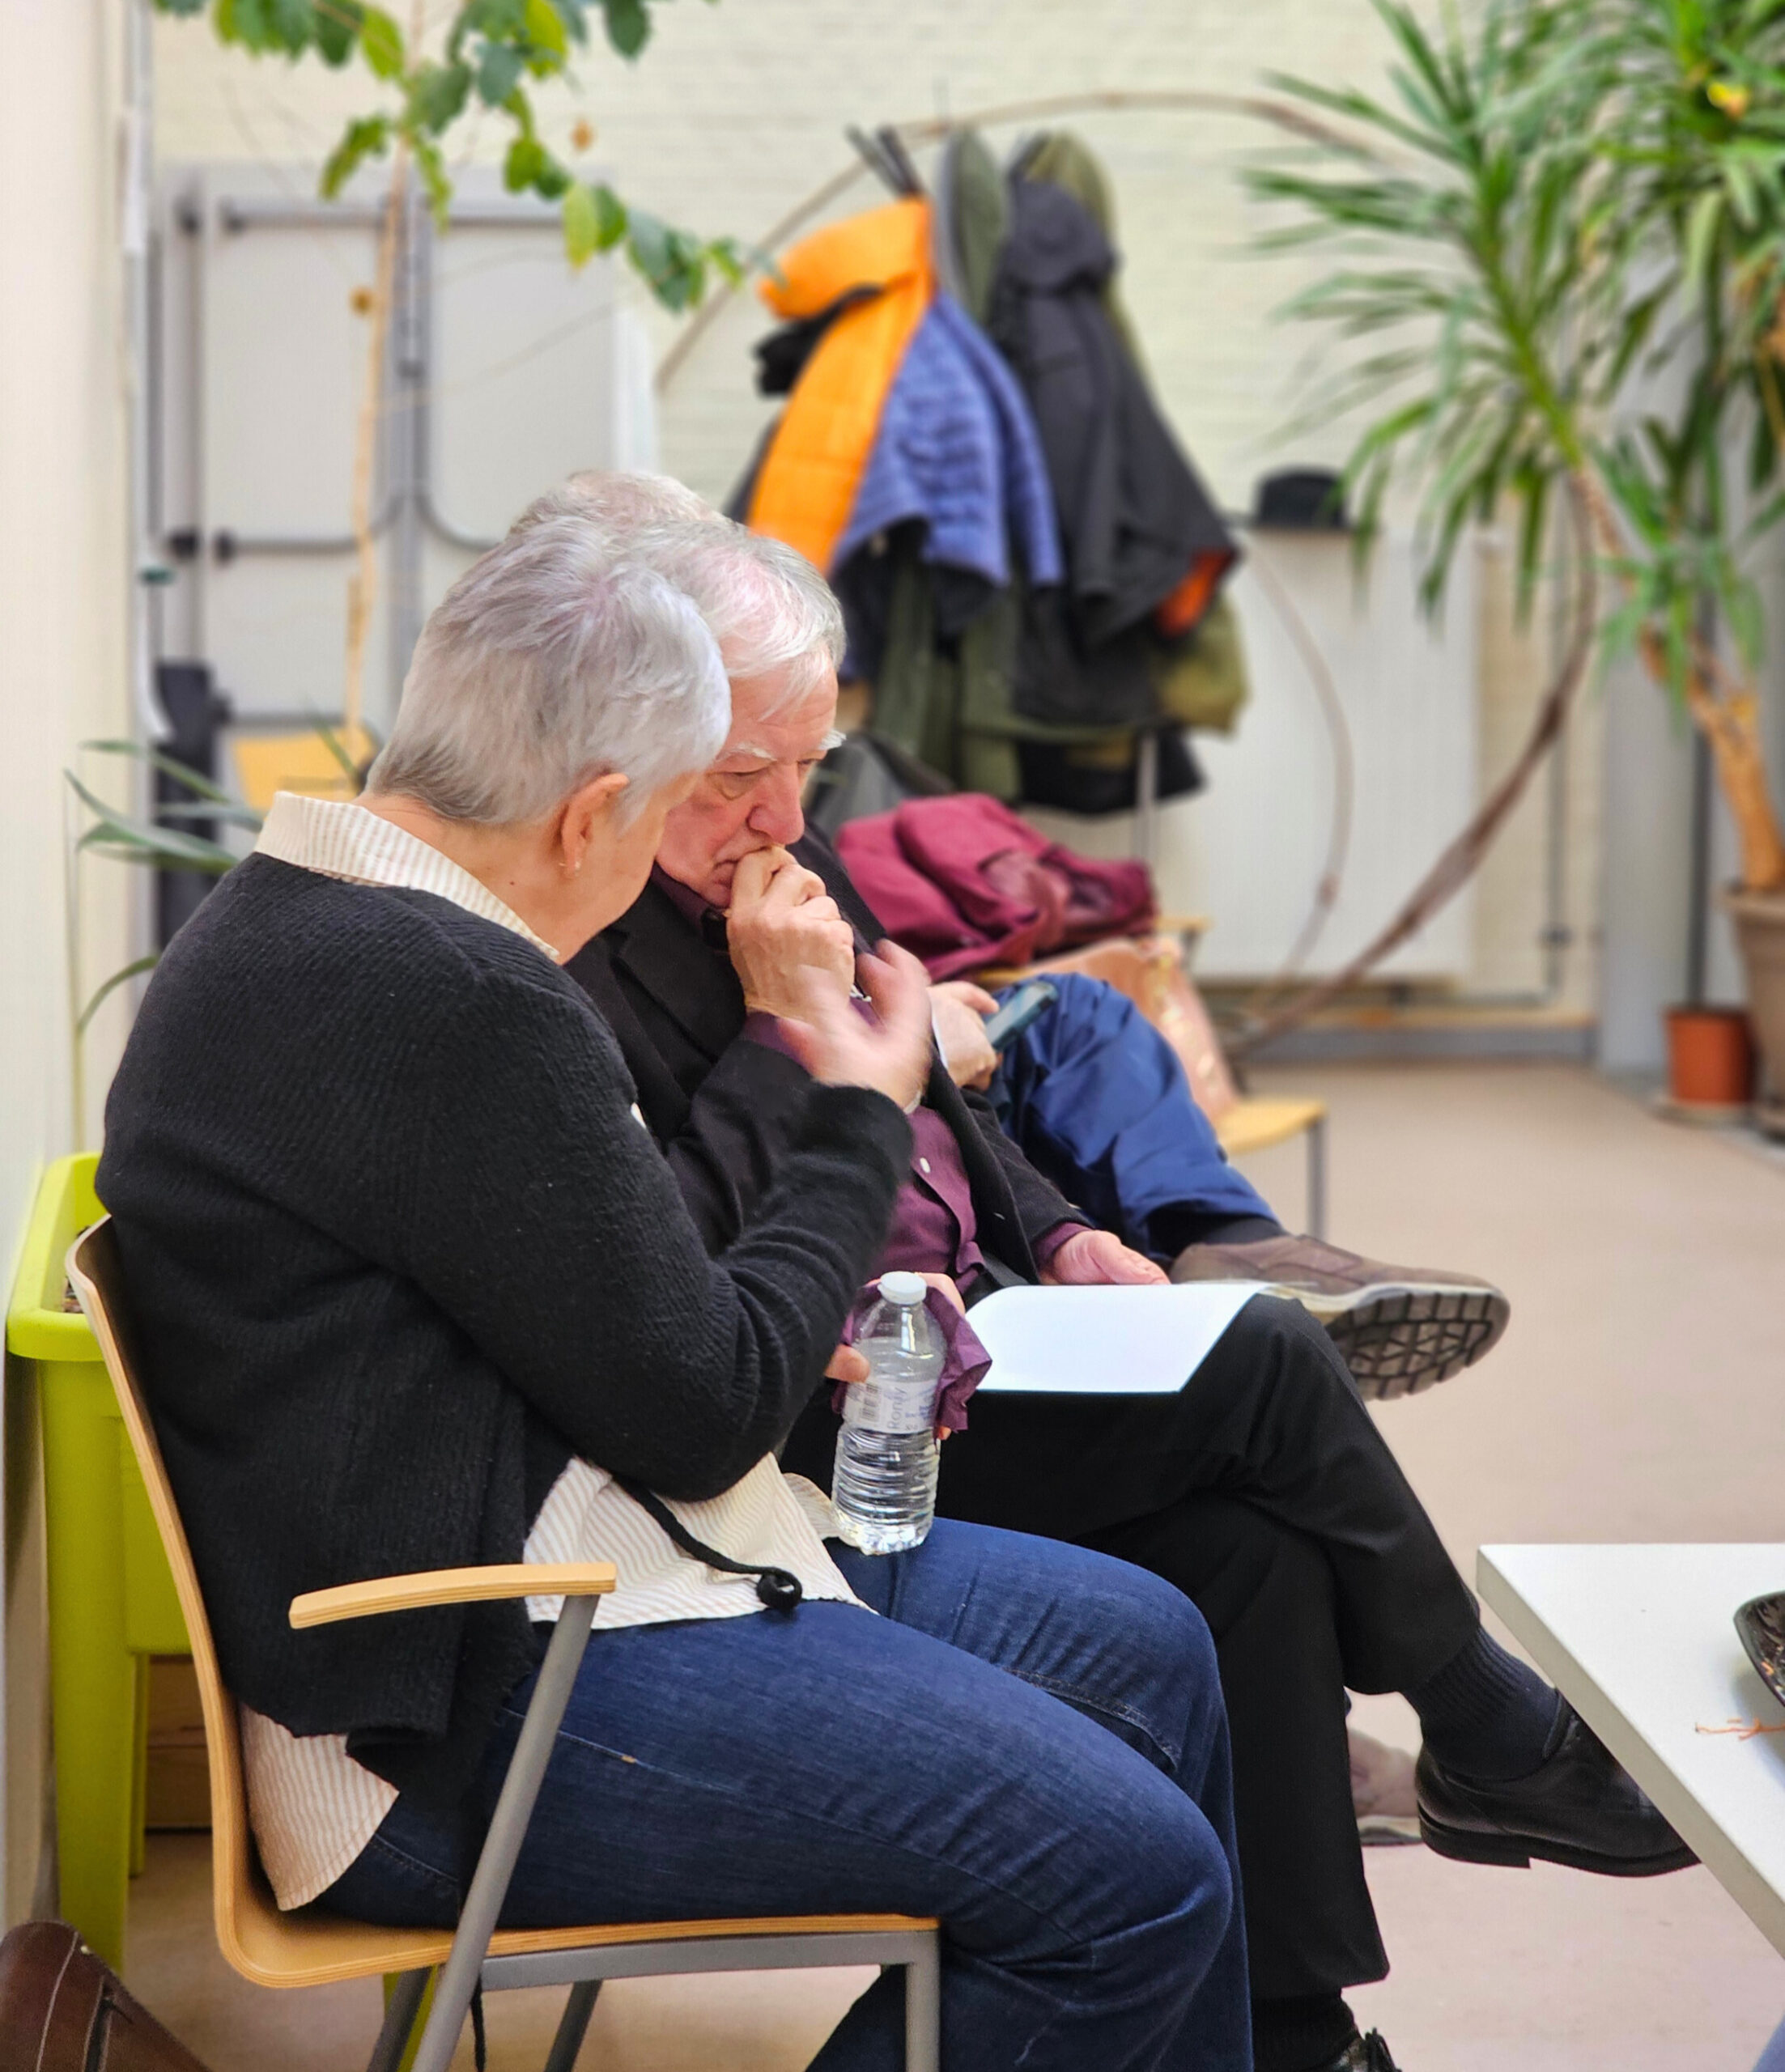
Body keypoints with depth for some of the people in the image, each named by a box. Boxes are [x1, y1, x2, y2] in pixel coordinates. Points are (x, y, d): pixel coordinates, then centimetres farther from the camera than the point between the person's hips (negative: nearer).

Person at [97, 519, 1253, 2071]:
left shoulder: (288, 917, 11)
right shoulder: (460, 1003, -23)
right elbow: (701, 1409, -17)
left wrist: (768, 1337, 8)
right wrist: (866, 1122, -3)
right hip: (474, 1729, -11)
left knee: (1147, 1649, 14)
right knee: (1143, 1883, -16)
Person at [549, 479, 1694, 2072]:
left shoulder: (785, 863, 12)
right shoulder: (574, 952, -17)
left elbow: (933, 1095, 23)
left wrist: (1058, 1238, 7)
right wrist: (783, 1023, -20)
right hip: (800, 1426, -9)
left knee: (1253, 1548, -12)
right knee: (1265, 1365, -16)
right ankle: (1497, 1744, 5)